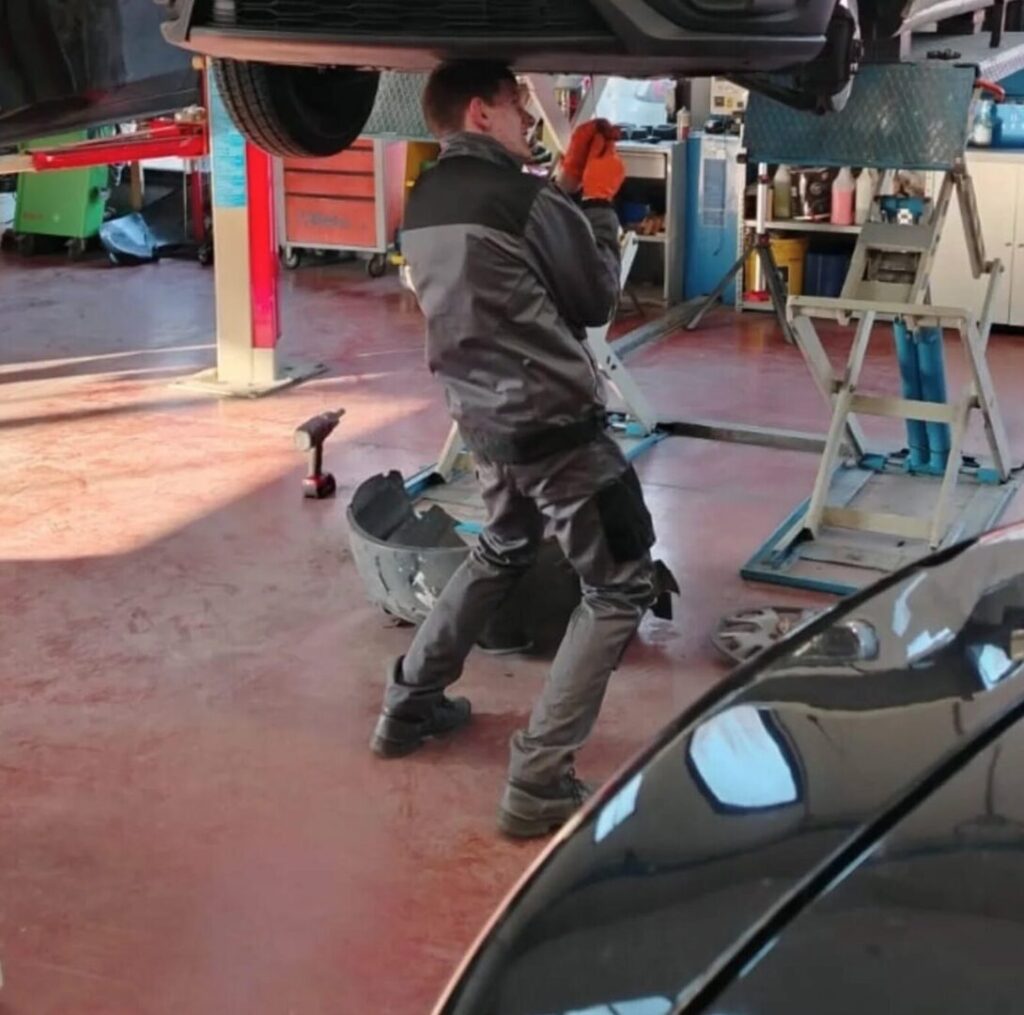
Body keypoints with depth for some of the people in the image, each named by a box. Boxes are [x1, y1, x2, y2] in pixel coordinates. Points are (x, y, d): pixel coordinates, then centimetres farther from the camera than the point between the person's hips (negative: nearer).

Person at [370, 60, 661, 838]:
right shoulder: (520, 198, -17)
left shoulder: (427, 203, 8)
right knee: (621, 588, 1)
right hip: (556, 423, -8)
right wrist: (598, 200, 6)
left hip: (484, 420, 9)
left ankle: (409, 705, 36)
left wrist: (568, 188, 14)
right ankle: (540, 783, -3)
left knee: (501, 554, 31)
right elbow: (597, 299, -5)